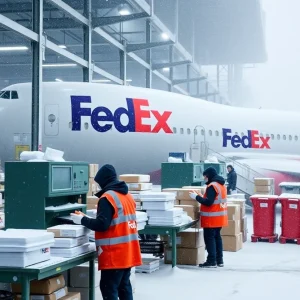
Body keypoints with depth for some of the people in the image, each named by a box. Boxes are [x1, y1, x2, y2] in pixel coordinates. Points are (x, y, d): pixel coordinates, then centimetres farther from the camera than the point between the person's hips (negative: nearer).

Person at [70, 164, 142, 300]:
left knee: (109, 288, -5)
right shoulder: (128, 196, 13)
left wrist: (83, 220, -4)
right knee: (124, 286, 14)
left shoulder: (107, 198, -13)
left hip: (114, 253, -9)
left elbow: (102, 225, -19)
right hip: (128, 251, 9)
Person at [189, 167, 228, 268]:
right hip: (219, 217, 10)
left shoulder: (212, 186, -17)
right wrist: (202, 197, 13)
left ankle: (211, 261, -5)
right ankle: (219, 260, 19)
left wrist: (197, 197, -15)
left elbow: (208, 202, -23)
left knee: (209, 238, -5)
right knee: (217, 237, 15)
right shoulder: (221, 185, 13)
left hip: (212, 218, -10)